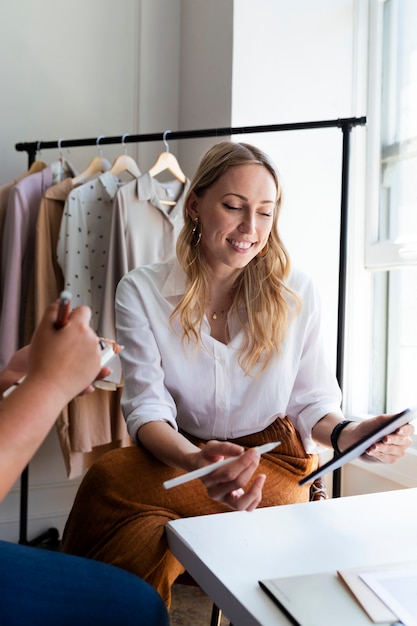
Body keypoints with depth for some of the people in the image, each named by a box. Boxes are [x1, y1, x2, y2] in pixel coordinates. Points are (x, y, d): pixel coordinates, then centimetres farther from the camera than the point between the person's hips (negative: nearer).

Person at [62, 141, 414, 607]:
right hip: (179, 456, 3)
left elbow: (311, 401, -1)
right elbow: (147, 409, -15)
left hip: (275, 463, -2)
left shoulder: (297, 294, -5)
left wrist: (344, 434, -26)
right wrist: (196, 461, -37)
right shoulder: (141, 291, -7)